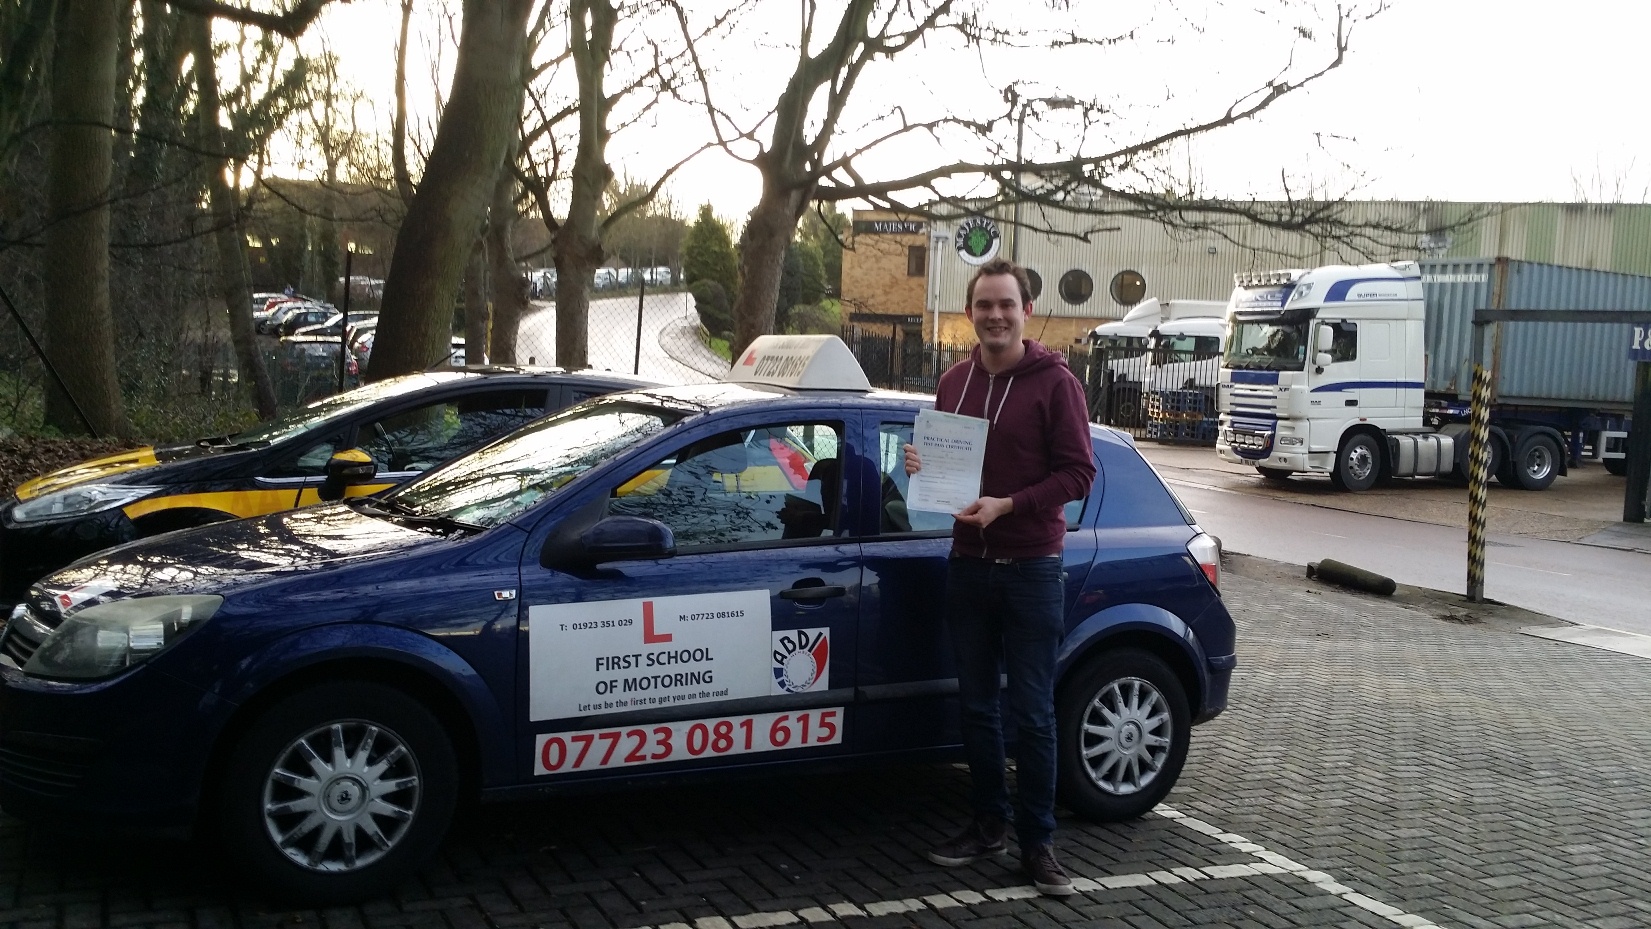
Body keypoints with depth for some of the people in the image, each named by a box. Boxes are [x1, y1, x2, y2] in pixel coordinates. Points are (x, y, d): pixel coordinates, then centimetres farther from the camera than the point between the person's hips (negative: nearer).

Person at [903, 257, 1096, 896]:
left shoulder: (1053, 382, -7)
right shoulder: (953, 383, 11)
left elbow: (1079, 473, -10)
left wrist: (1006, 505, -21)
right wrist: (922, 467, -2)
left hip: (1030, 568, -5)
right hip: (968, 565, 5)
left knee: (1032, 713, 0)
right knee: (976, 705, 11)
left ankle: (1037, 841, 11)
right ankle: (990, 824, 25)